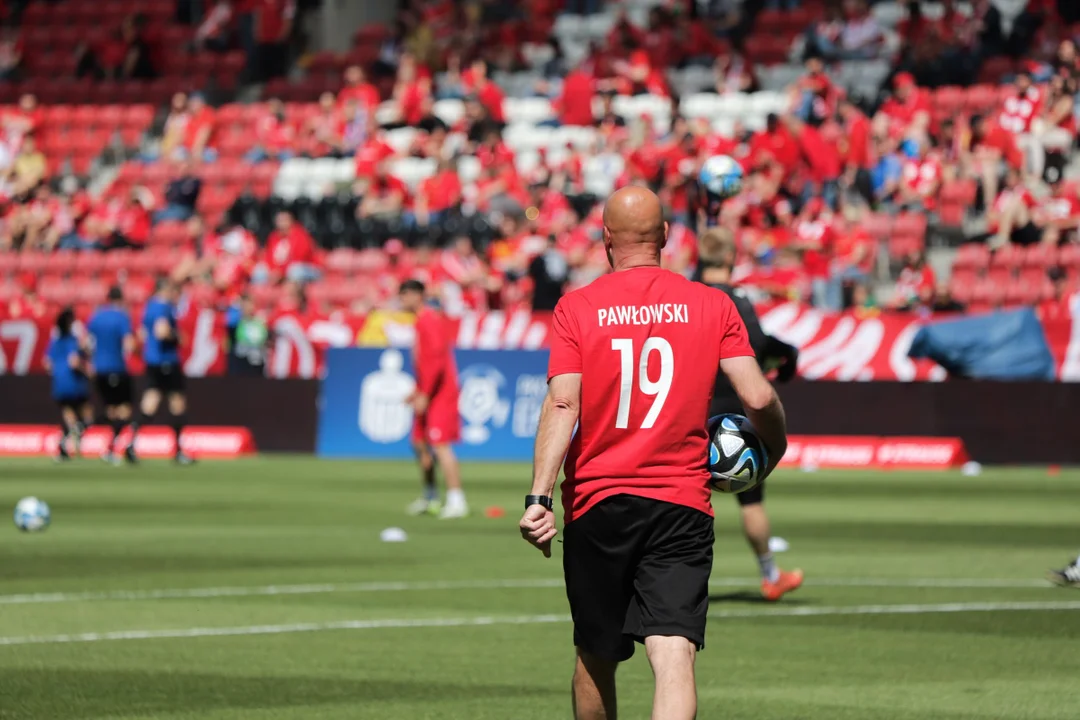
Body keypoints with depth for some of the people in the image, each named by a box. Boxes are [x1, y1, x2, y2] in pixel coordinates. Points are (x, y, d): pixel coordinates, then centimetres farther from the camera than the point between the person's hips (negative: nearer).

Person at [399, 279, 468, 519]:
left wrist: (425, 395, -23)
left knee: (440, 445, -15)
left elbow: (436, 361, -22)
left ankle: (456, 501, -17)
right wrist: (418, 391, 23)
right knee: (420, 443, 14)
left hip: (439, 394, -11)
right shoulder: (422, 321, 17)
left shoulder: (430, 321, -14)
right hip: (427, 394, 11)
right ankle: (430, 498, 25)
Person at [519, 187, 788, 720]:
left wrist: (538, 497, -14)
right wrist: (773, 453, 18)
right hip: (682, 505, -1)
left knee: (595, 658, 16)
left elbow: (562, 404, -10)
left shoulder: (576, 308, 0)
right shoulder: (712, 306, 2)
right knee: (675, 656, -10)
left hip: (596, 502, 1)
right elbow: (758, 398, -3)